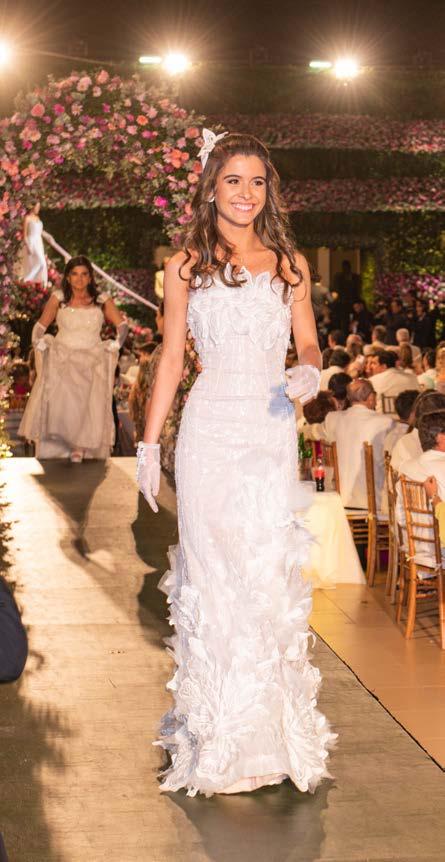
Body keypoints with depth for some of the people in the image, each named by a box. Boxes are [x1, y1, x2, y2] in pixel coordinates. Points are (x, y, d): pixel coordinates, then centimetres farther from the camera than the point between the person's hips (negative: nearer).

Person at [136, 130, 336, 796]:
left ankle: (273, 725, 12)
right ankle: (223, 735, 10)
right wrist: (149, 444, 5)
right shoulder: (186, 267, 5)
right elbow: (171, 360, 8)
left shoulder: (289, 264, 9)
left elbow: (308, 341, 13)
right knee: (215, 573, 0)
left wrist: (312, 372, -11)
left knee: (272, 573, 0)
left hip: (273, 431, 1)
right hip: (212, 430, -1)